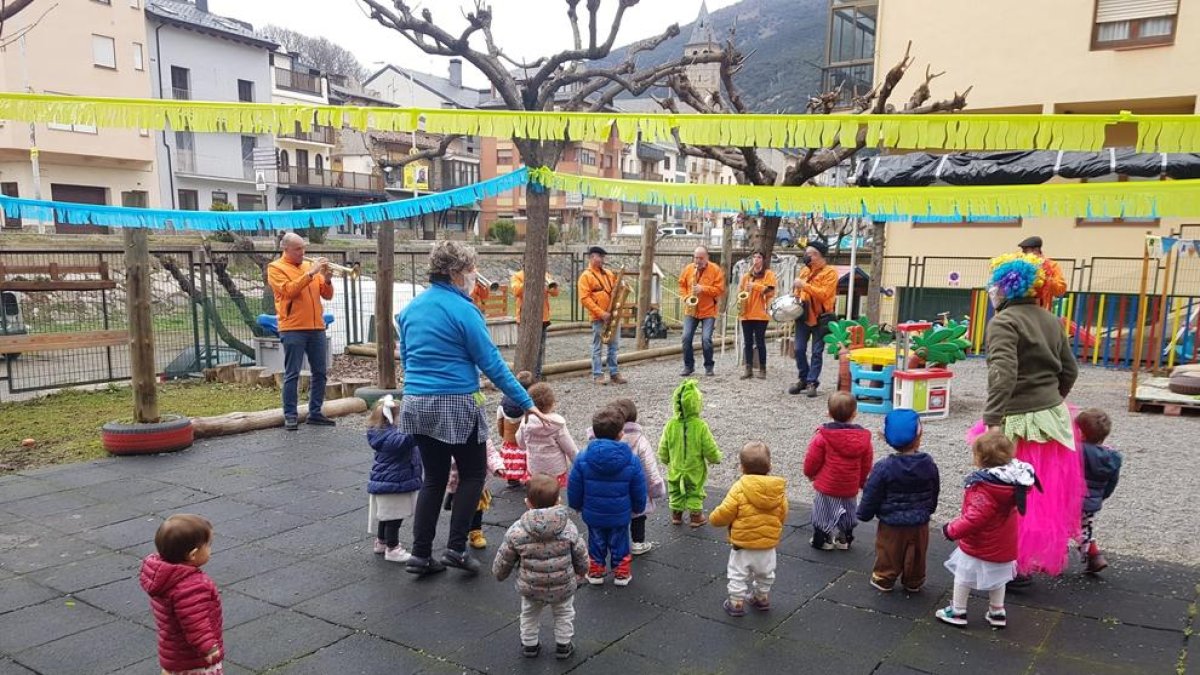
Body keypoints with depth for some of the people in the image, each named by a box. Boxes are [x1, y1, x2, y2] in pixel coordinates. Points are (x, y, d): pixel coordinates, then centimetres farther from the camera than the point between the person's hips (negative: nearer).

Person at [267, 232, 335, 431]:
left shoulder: (309, 266, 16)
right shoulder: (275, 268, 1)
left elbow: (327, 295, 13)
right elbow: (289, 291, -17)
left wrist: (326, 278, -6)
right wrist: (310, 273, -17)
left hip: (316, 328, 6)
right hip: (293, 329, -6)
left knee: (320, 372, 7)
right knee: (292, 374, -3)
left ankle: (315, 412, 15)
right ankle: (290, 416, 2)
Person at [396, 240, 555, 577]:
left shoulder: (411, 308, 9)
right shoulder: (462, 310, -13)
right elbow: (492, 363, -13)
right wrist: (525, 402, -7)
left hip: (416, 405, 7)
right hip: (456, 406, -7)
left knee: (434, 477, 16)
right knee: (473, 473, 11)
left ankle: (421, 554, 16)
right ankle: (456, 548, 6)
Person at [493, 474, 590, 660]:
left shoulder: (516, 531, -20)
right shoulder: (568, 528, -17)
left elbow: (504, 560, -7)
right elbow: (580, 555, -4)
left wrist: (499, 574, 14)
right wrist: (581, 571, 18)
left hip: (531, 588, 0)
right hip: (563, 587, 0)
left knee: (529, 614, 29)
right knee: (564, 613, 28)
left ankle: (529, 644, 42)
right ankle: (563, 645, 36)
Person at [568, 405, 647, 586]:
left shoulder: (583, 458, -16)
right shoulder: (631, 460, -17)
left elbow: (574, 488, -6)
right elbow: (639, 490, -6)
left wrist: (577, 506, 12)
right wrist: (638, 508, 13)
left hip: (593, 513, 1)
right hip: (620, 515, -1)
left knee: (596, 541, 21)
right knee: (619, 542, 19)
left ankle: (595, 571, 33)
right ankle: (621, 572, 31)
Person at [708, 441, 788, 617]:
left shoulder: (739, 488, -21)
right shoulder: (779, 490, -7)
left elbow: (724, 514, -18)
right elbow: (783, 516, 4)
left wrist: (713, 518, 4)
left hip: (743, 545, -4)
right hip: (768, 546, 5)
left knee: (738, 575, 13)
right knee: (765, 575, 26)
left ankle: (736, 603, 20)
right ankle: (762, 599, 42)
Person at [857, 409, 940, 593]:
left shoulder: (884, 467, -22)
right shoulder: (928, 464, -11)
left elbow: (871, 496, -14)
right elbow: (935, 492, 6)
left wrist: (864, 514, 3)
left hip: (891, 524, -3)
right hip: (919, 524, 3)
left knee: (889, 554, 16)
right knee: (916, 556, 20)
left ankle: (884, 579, 29)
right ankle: (913, 582, 35)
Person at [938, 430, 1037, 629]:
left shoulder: (985, 487, -33)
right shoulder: (1014, 480, -5)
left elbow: (975, 517, -34)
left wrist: (952, 530, -23)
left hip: (979, 545, -8)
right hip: (1003, 546, 8)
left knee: (963, 576, 11)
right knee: (997, 576, 24)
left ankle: (957, 612, 23)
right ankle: (997, 612, 35)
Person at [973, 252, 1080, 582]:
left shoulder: (1004, 322, -14)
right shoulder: (1051, 321, 10)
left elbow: (1004, 373, -27)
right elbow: (1069, 370, 16)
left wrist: (992, 420, -30)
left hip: (1019, 423, -8)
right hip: (1054, 418, 8)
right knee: (1049, 496, 19)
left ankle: (1016, 565, 14)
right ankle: (1043, 556, 34)